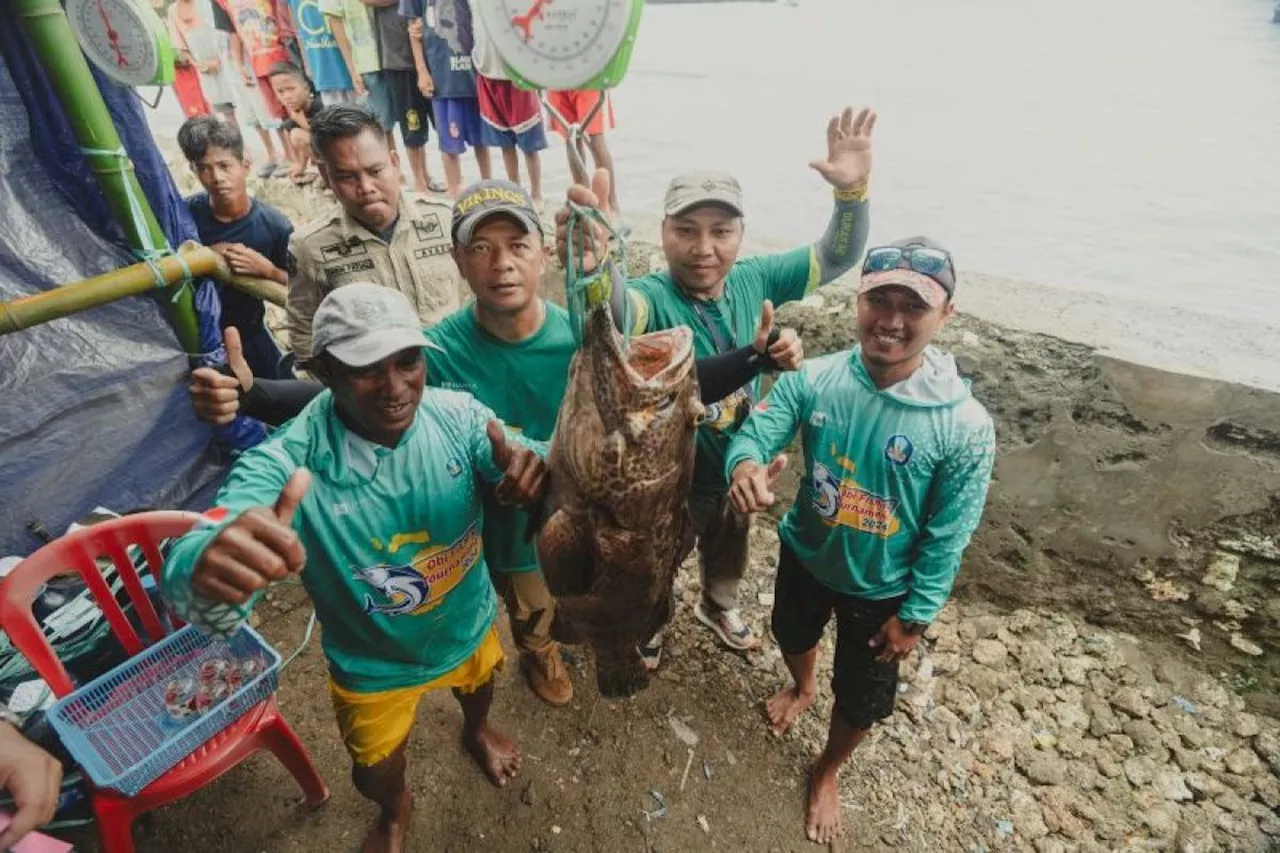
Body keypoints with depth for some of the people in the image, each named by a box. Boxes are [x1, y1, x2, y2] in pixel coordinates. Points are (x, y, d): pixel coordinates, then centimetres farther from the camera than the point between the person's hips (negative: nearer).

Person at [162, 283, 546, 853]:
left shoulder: (459, 414, -27)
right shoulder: (285, 464, -34)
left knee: (478, 692, 35)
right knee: (376, 776, 25)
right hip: (374, 665, -2)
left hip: (468, 625, 2)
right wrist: (210, 569, -71)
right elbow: (192, 571, -44)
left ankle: (476, 732, 75)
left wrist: (530, 466, -46)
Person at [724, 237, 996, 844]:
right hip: (805, 555, 3)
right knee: (793, 635, 32)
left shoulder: (965, 426, -28)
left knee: (861, 698, 19)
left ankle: (827, 772, 54)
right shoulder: (813, 379, -23)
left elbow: (947, 538, -18)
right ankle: (802, 687, 70)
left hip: (882, 589, -2)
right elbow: (756, 430, -21)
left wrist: (915, 616, -9)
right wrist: (745, 463, -46)